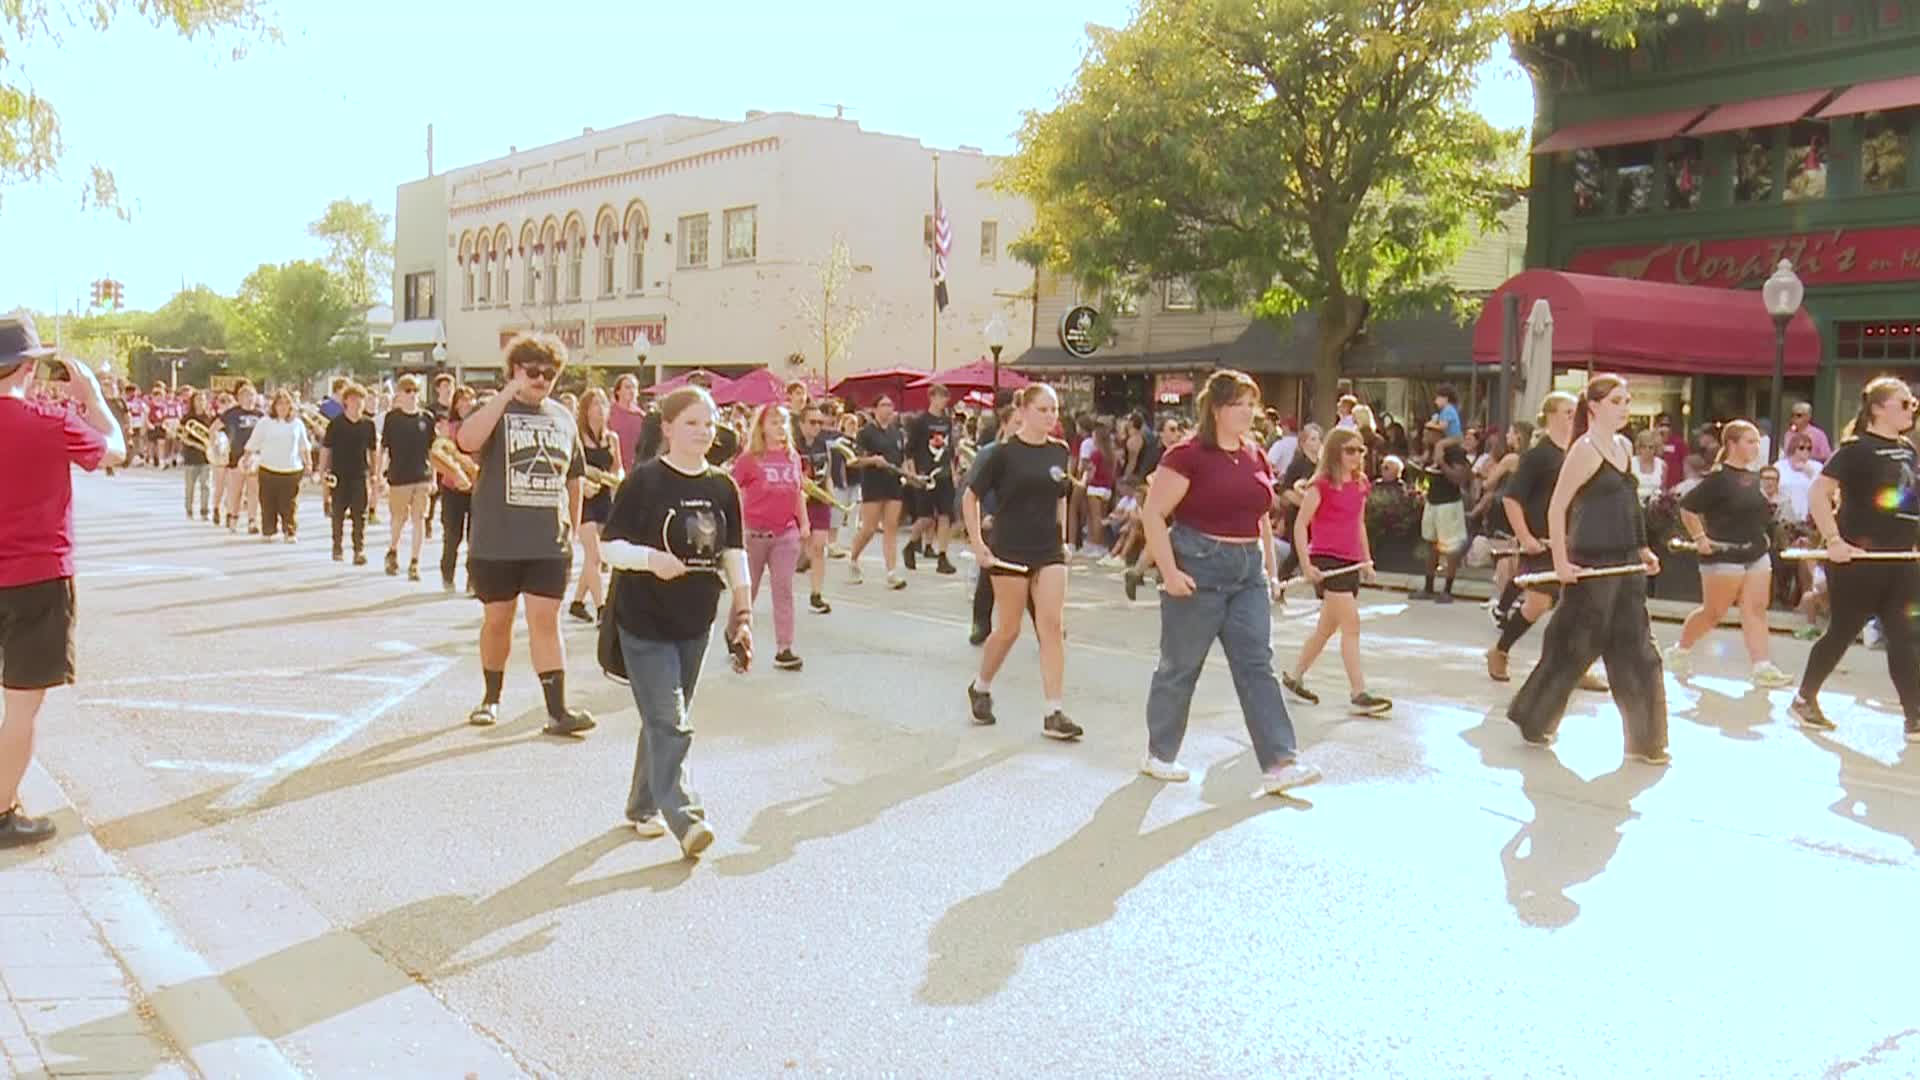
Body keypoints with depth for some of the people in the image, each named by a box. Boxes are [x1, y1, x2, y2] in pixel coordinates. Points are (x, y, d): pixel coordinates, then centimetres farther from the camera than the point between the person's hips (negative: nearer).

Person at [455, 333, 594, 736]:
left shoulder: (563, 418, 10)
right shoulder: (494, 411, -2)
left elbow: (573, 478, 18)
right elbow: (467, 441, -25)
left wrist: (573, 529, 15)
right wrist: (508, 393, -23)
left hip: (549, 544, 2)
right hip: (496, 543, -2)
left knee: (546, 620, -3)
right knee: (497, 620, 11)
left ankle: (558, 710, -5)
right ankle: (491, 698, 29)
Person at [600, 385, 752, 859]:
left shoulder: (722, 486, 4)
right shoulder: (645, 480, -9)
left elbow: (735, 554, 9)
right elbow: (611, 546, -8)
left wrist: (742, 613, 6)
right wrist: (650, 558, -26)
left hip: (696, 623, 5)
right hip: (645, 623, -5)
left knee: (665, 719, 16)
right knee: (670, 723, -10)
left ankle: (643, 806, 31)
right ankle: (683, 818, -9)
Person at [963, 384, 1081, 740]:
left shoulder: (1060, 452, 4)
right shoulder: (1005, 453, -9)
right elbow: (970, 497, -4)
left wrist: (1062, 539, 14)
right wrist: (978, 544, -8)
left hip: (1049, 551, 4)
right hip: (1010, 552, -4)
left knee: (1052, 627, -4)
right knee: (1008, 629, 4)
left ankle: (1054, 714, -2)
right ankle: (980, 688, 31)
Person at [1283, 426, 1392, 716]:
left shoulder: (1360, 485, 12)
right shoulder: (1321, 485, -9)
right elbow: (1300, 524, -10)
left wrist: (1367, 559, 20)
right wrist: (1306, 564, -16)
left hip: (1350, 562, 8)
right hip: (1326, 560, -8)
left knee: (1328, 626, 15)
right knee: (1351, 624, -13)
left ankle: (1294, 677, 31)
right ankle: (1358, 695, -12)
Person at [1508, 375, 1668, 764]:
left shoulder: (1625, 446, 12)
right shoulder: (1585, 450, -12)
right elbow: (1557, 507, -16)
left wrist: (1642, 549, 15)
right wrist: (1561, 562, -20)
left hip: (1625, 563, 8)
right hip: (1591, 563, -8)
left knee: (1636, 651, 8)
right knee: (1572, 646, 2)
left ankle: (1645, 740, 15)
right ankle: (1532, 720, 21)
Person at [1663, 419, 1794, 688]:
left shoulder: (1754, 477, 10)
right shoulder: (1719, 478, -14)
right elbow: (1687, 508, -14)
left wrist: (1763, 535, 17)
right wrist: (1700, 538, -16)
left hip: (1757, 553, 7)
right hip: (1724, 556, -7)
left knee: (1756, 610, 0)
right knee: (1713, 612, 2)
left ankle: (1762, 668, -3)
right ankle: (1679, 652, 20)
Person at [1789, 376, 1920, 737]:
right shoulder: (1856, 449, -10)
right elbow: (1818, 493, -18)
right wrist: (1834, 541, -23)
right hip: (1859, 559, -6)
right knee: (1842, 633, 4)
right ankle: (1804, 700, 20)